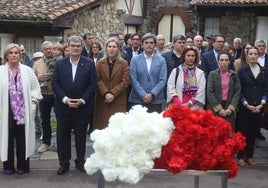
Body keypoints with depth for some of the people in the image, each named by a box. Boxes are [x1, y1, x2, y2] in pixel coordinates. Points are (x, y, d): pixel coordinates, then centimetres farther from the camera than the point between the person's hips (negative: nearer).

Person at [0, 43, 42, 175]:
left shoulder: (27, 70, 5)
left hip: (23, 110, 0)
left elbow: (35, 87, 9)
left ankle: (22, 165, 20)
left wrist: (33, 100, 0)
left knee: (22, 139, 7)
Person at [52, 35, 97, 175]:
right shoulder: (60, 63, 3)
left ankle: (80, 162, 25)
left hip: (82, 107, -1)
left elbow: (93, 84, -3)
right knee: (62, 136, 7)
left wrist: (82, 100, -12)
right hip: (63, 106, 1)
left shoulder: (89, 63, -1)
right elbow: (55, 83, -1)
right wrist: (65, 99, -12)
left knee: (81, 136, 10)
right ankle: (63, 163, 21)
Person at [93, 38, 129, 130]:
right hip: (102, 101, 2)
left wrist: (113, 93, -13)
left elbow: (125, 81, -4)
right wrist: (106, 93, -13)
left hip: (118, 101, -2)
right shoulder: (100, 63, 10)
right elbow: (98, 80, 0)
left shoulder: (124, 64, 4)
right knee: (101, 124, 0)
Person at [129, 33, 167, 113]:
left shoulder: (161, 60, 7)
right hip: (138, 100, 0)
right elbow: (133, 79, -2)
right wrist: (143, 95, -11)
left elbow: (162, 80, -1)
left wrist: (152, 94, -12)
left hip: (156, 100, 0)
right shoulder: (135, 59, 6)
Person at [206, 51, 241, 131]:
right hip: (214, 109, -2)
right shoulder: (212, 74, 0)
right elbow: (210, 93, -6)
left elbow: (237, 92, 3)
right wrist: (219, 109, -10)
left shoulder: (234, 75, 7)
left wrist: (231, 108, -8)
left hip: (229, 110, 2)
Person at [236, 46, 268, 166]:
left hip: (258, 107, 3)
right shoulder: (242, 71, -1)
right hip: (244, 107, -3)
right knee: (242, 131, 2)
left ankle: (249, 156, 20)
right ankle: (241, 156, 14)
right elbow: (239, 90, -5)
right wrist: (247, 105, -11)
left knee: (253, 132, 8)